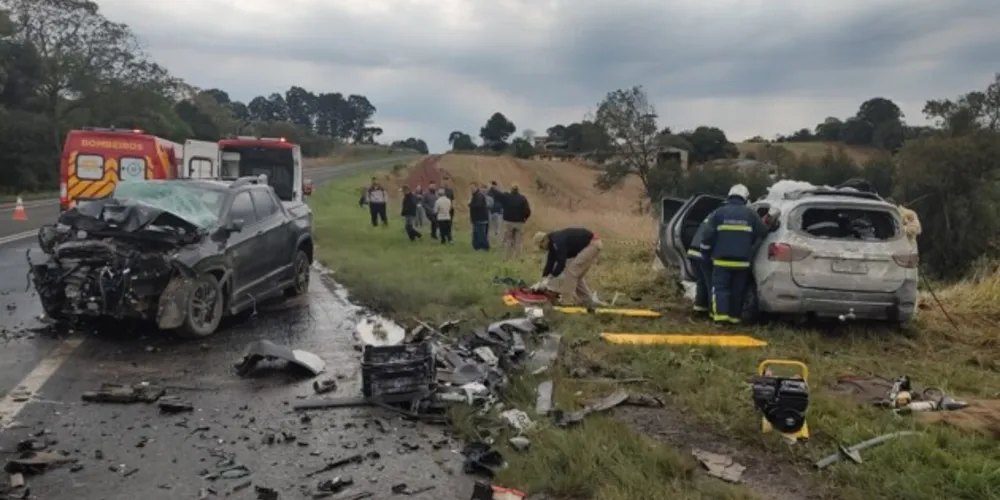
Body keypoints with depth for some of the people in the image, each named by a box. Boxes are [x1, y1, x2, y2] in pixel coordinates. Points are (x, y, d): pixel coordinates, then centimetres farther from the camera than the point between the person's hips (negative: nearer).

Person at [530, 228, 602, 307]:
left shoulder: (558, 242, -22)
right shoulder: (553, 243, 9)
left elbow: (561, 263, -23)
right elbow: (550, 263, 11)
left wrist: (548, 279, -17)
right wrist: (542, 282, 8)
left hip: (592, 244, -10)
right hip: (593, 244, 10)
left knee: (572, 270, -11)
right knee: (578, 274, 14)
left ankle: (566, 300, -7)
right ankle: (589, 300, 18)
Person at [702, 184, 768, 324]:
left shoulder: (719, 212, 1)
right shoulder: (750, 213, 6)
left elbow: (708, 235, -2)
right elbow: (763, 232, 7)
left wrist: (707, 251, 12)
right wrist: (751, 245, 24)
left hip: (722, 259, -2)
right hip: (743, 260, 2)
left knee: (720, 287, 2)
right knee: (738, 290, 12)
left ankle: (721, 314, -11)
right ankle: (735, 315, 13)